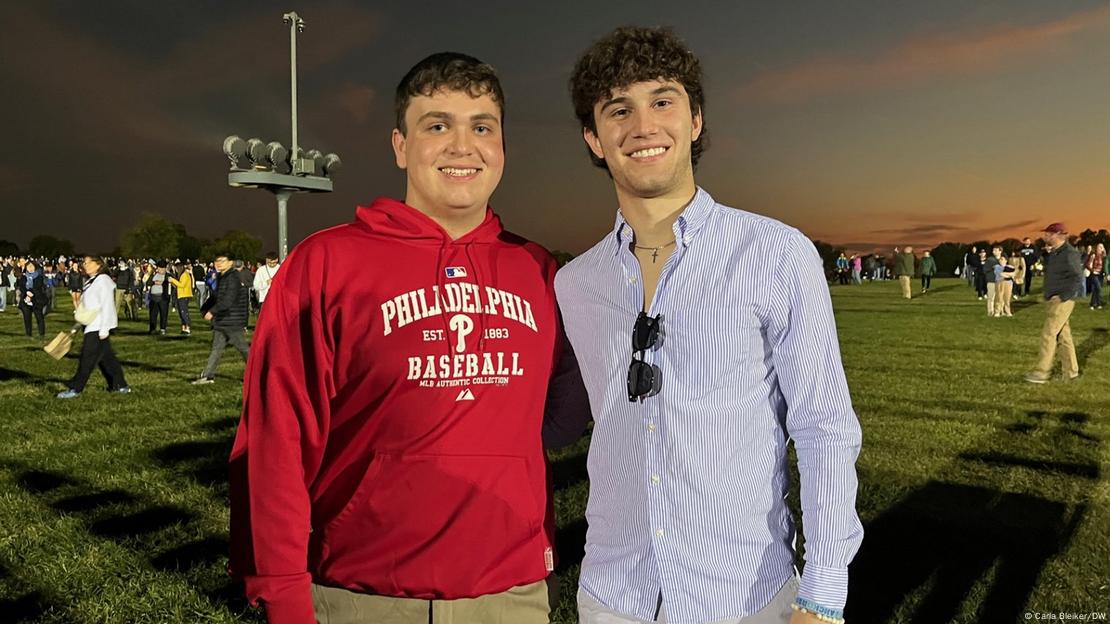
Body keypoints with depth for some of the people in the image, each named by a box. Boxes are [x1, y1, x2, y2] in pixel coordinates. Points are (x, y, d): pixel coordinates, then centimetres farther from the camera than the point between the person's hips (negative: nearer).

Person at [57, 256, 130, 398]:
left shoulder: (103, 280, -12)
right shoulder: (90, 282, 17)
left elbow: (107, 305, -18)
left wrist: (104, 329, -21)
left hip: (99, 327, -9)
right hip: (92, 326, 9)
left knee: (87, 358, -3)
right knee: (106, 357, 12)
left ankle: (75, 388, 3)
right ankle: (120, 385, 18)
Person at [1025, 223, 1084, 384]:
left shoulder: (1069, 253, -14)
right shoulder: (1053, 253, 13)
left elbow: (1077, 278, -18)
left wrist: (1062, 296, -19)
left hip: (1062, 301, -9)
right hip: (1052, 300, 9)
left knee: (1048, 333, -11)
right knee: (1062, 335, 13)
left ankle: (1041, 372, -8)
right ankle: (1070, 371, 20)